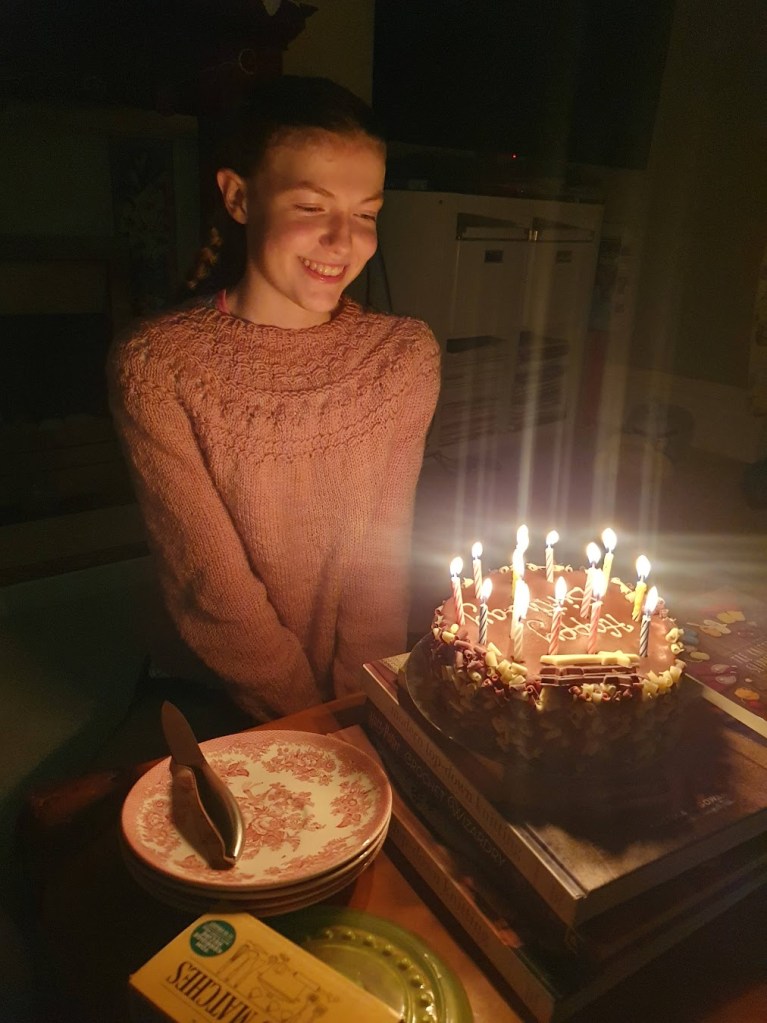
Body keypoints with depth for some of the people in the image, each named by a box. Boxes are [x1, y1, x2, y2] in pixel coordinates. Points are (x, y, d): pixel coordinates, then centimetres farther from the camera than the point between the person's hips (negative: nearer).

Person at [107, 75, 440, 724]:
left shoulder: (405, 354, -3)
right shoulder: (156, 367, -12)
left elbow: (383, 555, -5)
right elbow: (215, 590, -13)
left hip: (363, 695, 2)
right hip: (214, 704, -1)